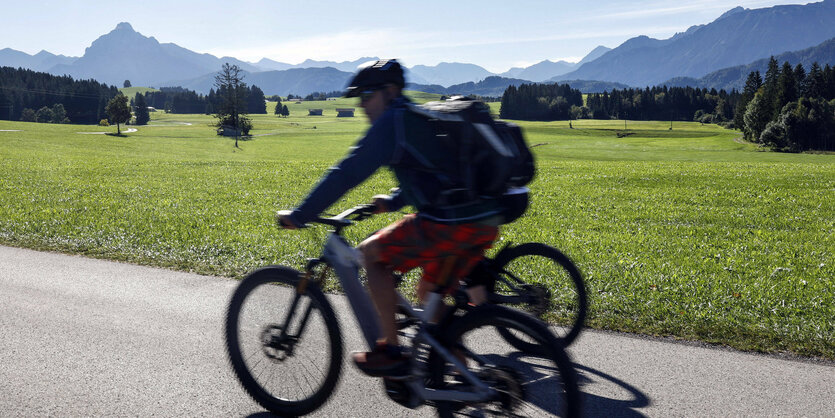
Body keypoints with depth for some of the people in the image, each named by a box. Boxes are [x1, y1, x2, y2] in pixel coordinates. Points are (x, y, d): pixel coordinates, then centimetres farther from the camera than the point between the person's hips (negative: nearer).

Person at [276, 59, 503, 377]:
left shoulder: (393, 121, -5)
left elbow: (349, 172, -9)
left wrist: (300, 215, -4)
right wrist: (393, 200, 34)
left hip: (449, 224, -9)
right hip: (486, 224, 9)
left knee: (371, 253, 5)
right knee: (430, 294, 23)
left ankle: (390, 351, 8)